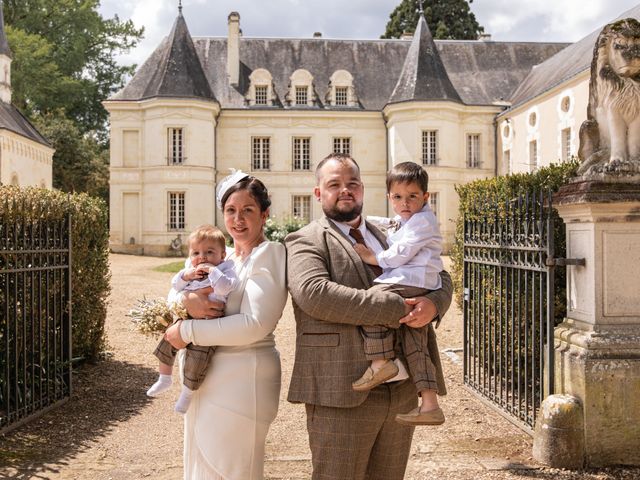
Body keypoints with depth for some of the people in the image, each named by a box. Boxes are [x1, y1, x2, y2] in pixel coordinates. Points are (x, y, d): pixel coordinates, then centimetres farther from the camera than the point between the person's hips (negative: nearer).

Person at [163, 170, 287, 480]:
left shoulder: (270, 254, -12)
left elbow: (255, 324, -21)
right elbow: (173, 294, 8)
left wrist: (187, 331, -17)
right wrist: (187, 300, -16)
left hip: (241, 381, -7)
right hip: (204, 376, 7)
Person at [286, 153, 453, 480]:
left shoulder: (388, 238, 18)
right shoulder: (306, 241, -2)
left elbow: (440, 277, 19)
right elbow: (313, 293, -20)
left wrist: (433, 303, -6)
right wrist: (395, 308, -20)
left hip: (402, 391, 6)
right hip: (342, 395, -6)